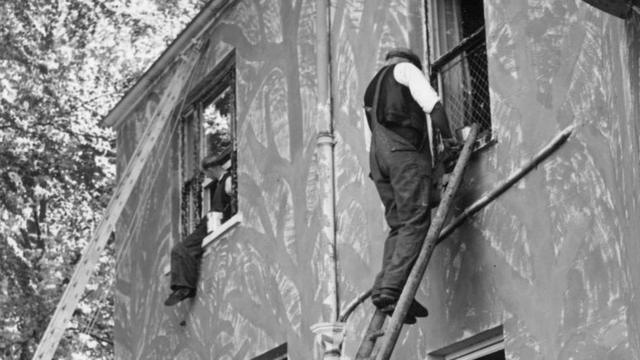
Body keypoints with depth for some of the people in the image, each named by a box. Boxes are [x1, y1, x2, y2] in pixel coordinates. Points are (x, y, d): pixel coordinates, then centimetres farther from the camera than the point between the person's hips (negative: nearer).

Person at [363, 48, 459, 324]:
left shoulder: (372, 89, 36)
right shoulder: (405, 68, 15)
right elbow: (430, 102, -3)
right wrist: (447, 137, 3)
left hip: (377, 156, 8)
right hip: (404, 149, -7)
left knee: (398, 225, 1)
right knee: (416, 221, -15)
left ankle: (385, 289, -17)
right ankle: (392, 288, -30)